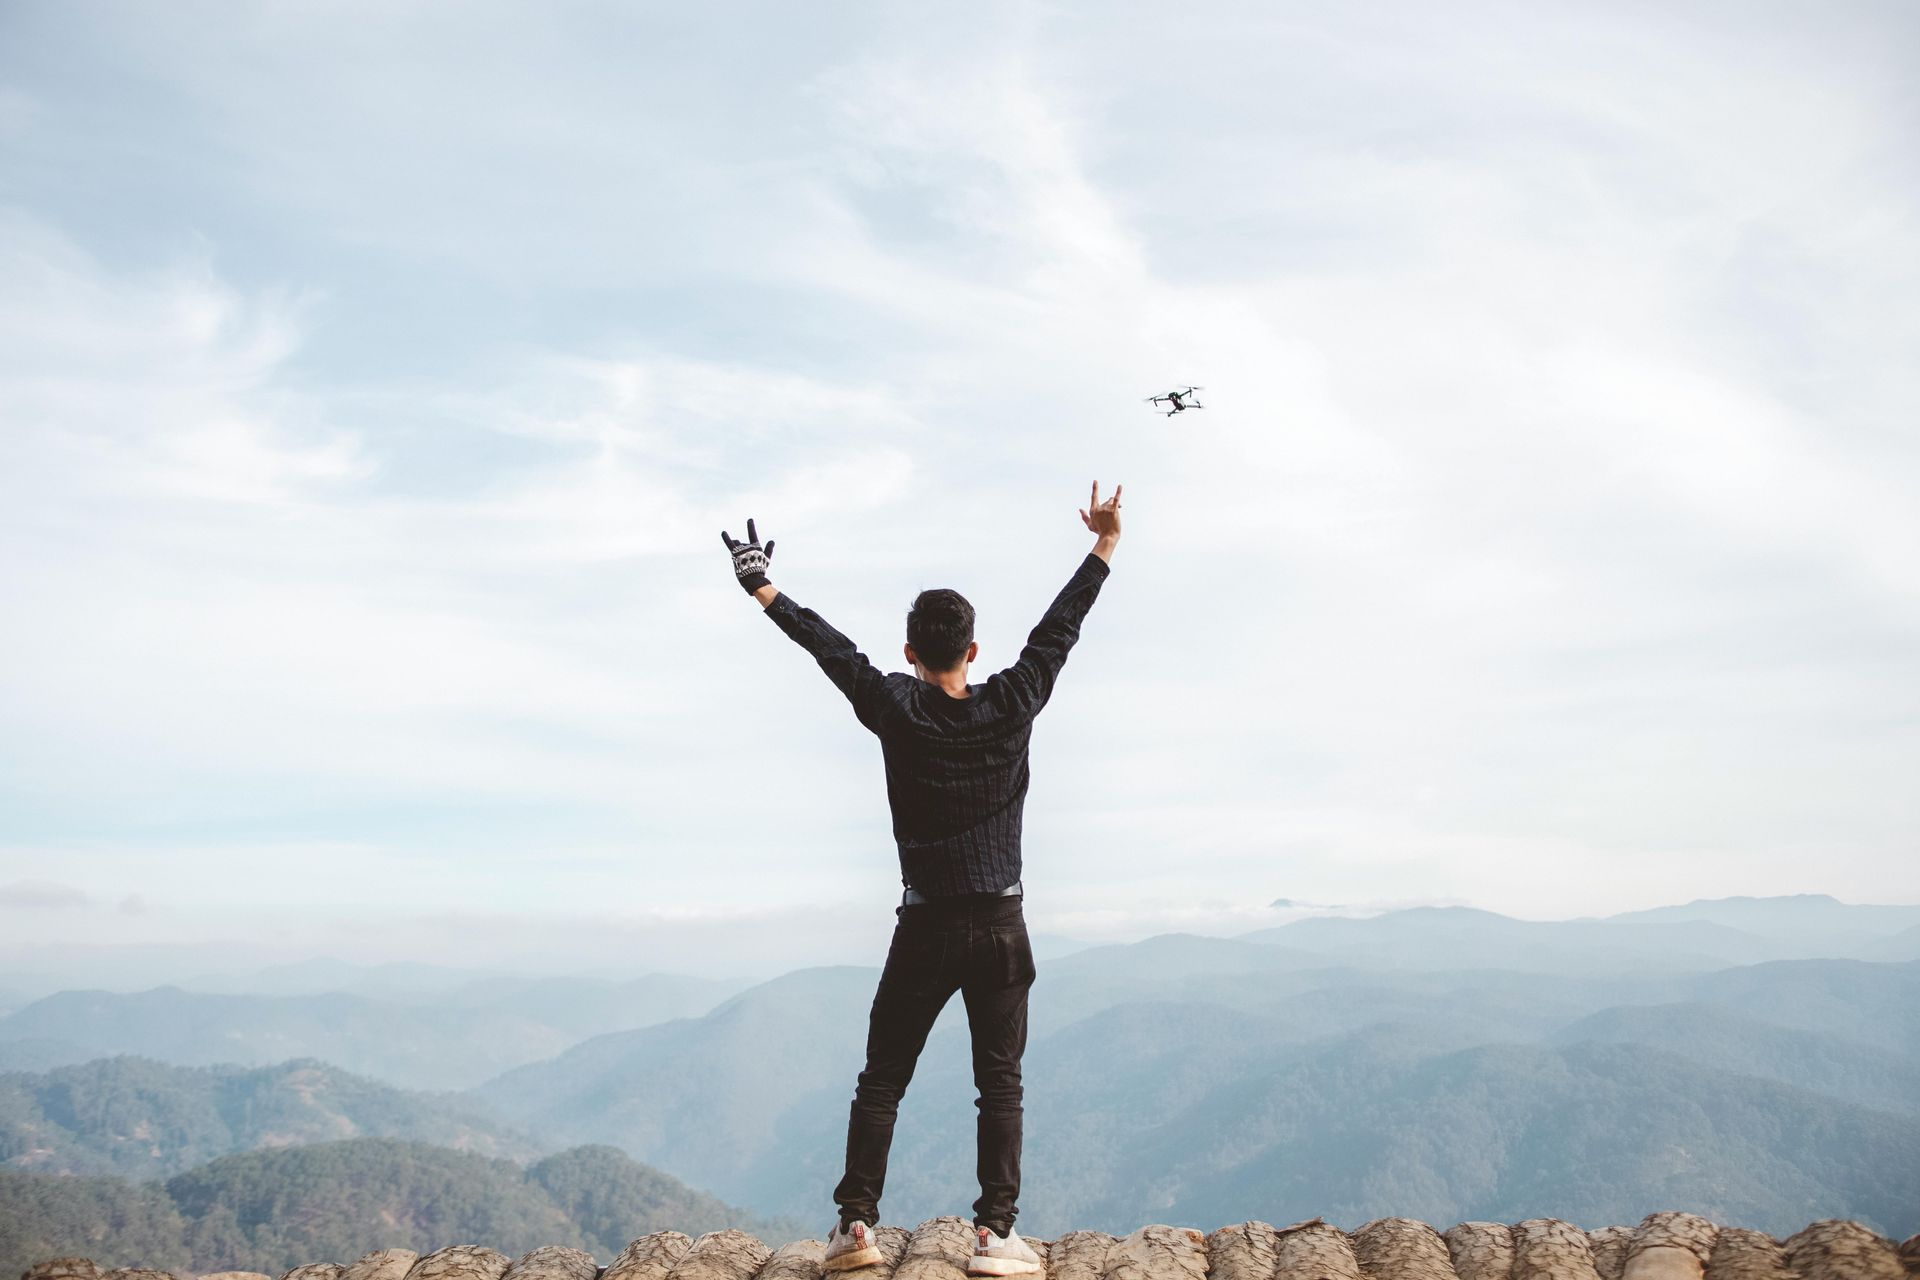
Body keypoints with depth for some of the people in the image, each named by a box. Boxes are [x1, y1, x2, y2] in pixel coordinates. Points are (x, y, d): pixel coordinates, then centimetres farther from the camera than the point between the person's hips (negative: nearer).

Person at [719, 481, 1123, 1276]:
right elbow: (1059, 630, 4)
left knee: (881, 1083, 10)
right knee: (999, 1084, 5)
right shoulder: (1011, 706, -4)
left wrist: (761, 589, 14)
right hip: (1000, 926, 1)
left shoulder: (895, 710, -7)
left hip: (925, 928, 0)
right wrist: (1105, 546, 14)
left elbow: (830, 646, 3)